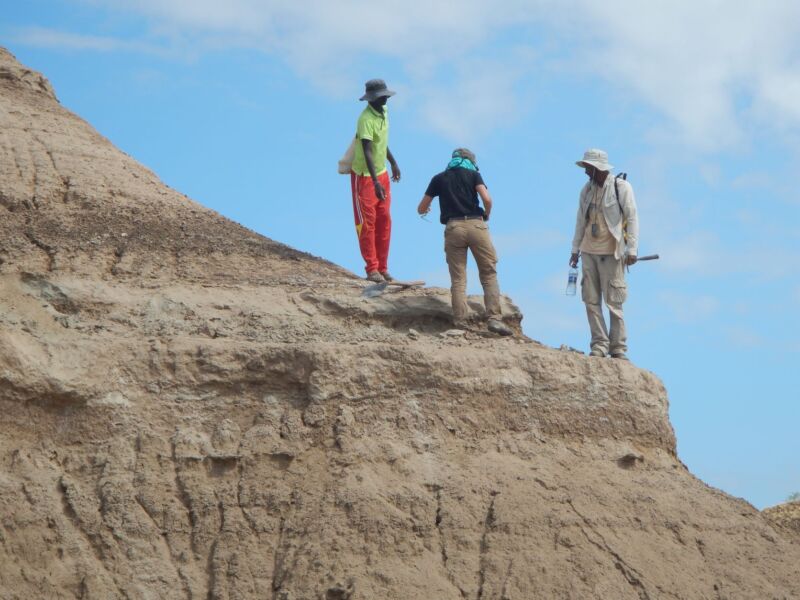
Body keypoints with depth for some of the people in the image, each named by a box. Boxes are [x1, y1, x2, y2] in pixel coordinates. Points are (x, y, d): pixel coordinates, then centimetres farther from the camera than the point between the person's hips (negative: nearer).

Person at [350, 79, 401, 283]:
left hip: (382, 174, 8)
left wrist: (393, 162, 26)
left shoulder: (384, 112, 1)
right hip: (364, 175, -8)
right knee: (367, 223, -2)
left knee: (384, 222, 9)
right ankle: (372, 269, 4)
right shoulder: (366, 119, -26)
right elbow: (367, 152, -33)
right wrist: (376, 183, -40)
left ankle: (382, 267, 17)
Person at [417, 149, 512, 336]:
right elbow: (487, 200, -5)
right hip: (476, 225, -1)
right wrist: (486, 216, 15)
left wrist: (426, 209, 43)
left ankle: (460, 323, -2)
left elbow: (421, 209, 20)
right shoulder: (473, 175, 11)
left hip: (453, 228, 1)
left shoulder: (439, 178, 16)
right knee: (489, 274, 4)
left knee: (458, 279, 4)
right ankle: (494, 318, -8)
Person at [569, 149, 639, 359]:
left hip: (611, 253, -5)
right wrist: (575, 249, 13)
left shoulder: (621, 187, -4)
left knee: (613, 302, -4)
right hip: (589, 252, 5)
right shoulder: (587, 189, 11)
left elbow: (632, 219, -6)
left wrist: (632, 249, -12)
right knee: (591, 300, 2)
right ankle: (599, 344, 6)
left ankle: (618, 348, 2)